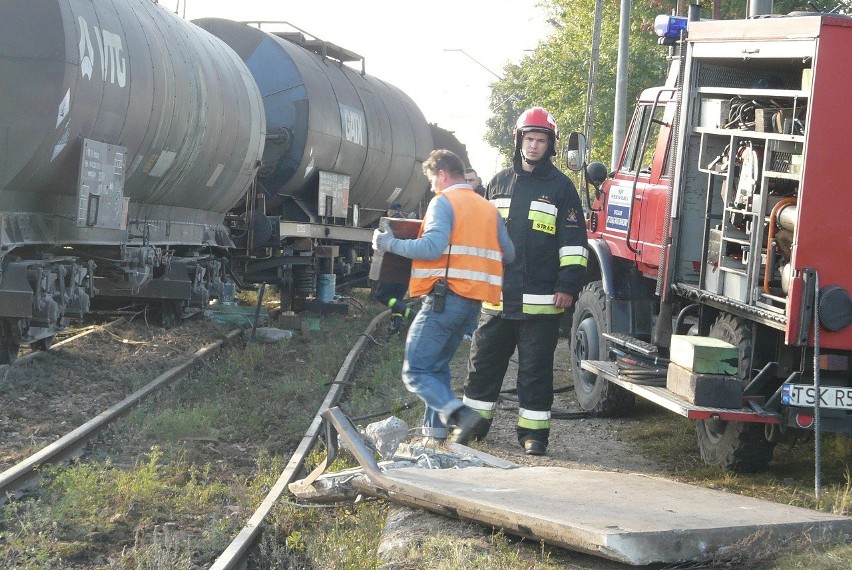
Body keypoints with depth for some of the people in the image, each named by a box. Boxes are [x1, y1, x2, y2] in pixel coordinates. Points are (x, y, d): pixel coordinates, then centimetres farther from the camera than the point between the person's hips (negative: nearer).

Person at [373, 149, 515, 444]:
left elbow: (433, 246, -19)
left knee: (416, 371, -7)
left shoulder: (444, 202, -5)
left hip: (445, 297, -8)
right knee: (437, 366, 20)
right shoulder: (489, 208, 17)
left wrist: (391, 244, -10)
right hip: (473, 302, 8)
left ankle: (460, 414, -24)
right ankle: (435, 431, 17)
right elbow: (509, 254, 15)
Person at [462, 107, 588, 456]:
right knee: (483, 362, 9)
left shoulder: (560, 187, 2)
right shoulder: (500, 183, 14)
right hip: (497, 295, 4)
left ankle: (534, 432, 7)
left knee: (535, 369, 1)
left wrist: (568, 286, -10)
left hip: (540, 299, -4)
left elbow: (574, 241, -2)